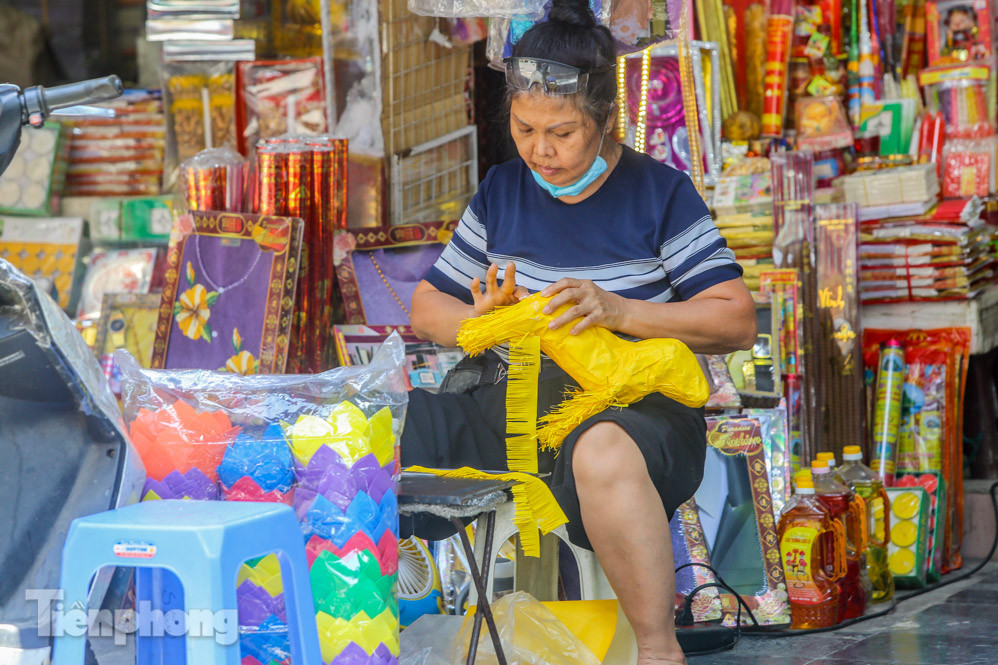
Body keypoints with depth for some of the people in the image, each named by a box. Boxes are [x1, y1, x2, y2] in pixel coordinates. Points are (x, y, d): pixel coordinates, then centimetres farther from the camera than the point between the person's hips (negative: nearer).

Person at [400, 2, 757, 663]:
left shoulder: (658, 192, 1)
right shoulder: (502, 192, 14)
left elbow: (738, 321, -5)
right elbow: (426, 309, 16)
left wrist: (618, 310, -19)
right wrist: (483, 319, -8)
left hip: (628, 403, -5)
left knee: (603, 453, -43)